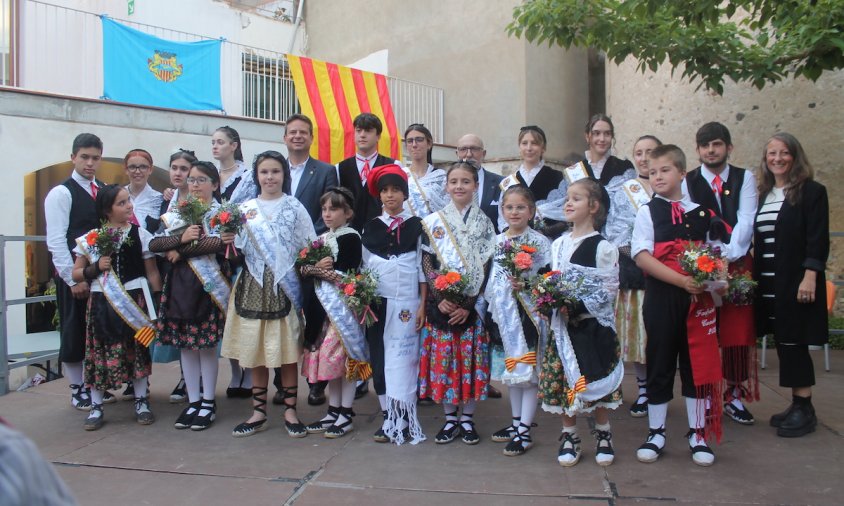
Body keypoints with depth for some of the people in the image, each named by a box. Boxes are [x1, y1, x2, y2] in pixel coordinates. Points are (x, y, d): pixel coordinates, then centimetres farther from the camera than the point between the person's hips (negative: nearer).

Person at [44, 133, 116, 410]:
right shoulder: (61, 193, -6)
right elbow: (56, 241, -12)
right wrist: (73, 278, -15)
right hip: (74, 276, -5)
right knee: (74, 332, 6)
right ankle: (78, 390, 19)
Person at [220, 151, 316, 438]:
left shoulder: (295, 208, 3)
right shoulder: (245, 209, 9)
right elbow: (239, 254, 10)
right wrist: (230, 243, -9)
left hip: (285, 288, -2)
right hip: (253, 288, 2)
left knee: (286, 350, 2)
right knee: (255, 352, 6)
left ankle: (290, 411, 13)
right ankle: (259, 412, 18)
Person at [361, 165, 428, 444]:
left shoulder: (416, 226, 3)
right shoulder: (370, 227, 10)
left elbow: (423, 266, 2)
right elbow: (364, 266, 11)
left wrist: (423, 305, -4)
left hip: (406, 302, -3)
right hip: (376, 302, 3)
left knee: (402, 359, -3)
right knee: (379, 360, 4)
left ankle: (403, 420, 6)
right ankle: (388, 418, 14)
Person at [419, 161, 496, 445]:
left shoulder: (484, 223, 4)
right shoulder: (433, 222, 5)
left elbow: (485, 266, -1)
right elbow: (426, 263, 1)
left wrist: (467, 304, -10)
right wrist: (440, 298, -10)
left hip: (473, 304, 0)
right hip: (440, 302, 1)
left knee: (471, 361, 3)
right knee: (443, 360, 3)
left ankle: (467, 419, 18)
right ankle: (450, 419, 18)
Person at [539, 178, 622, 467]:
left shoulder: (603, 247, -8)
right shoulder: (558, 244, 9)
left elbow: (609, 289, -12)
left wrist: (577, 306, -22)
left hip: (593, 325, -4)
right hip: (563, 326, 5)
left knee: (598, 383, 6)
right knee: (563, 383, 7)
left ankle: (603, 437, 26)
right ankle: (570, 439, 22)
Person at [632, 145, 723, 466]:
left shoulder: (700, 213, 10)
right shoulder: (648, 212, 0)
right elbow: (641, 256, -10)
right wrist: (682, 280, -20)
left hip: (697, 298, 3)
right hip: (661, 297, -2)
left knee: (697, 364, 8)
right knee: (660, 365, 6)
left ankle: (698, 434, 23)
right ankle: (656, 433, 20)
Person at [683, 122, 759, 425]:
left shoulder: (745, 178, 7)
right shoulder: (688, 181, 3)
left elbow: (746, 220, -4)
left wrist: (729, 254, -17)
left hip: (738, 264, 2)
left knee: (739, 333, 3)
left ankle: (734, 395, 17)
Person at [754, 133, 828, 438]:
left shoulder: (811, 192, -4)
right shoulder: (763, 195, 13)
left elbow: (818, 240, -10)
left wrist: (809, 277, -18)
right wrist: (755, 276, 9)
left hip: (796, 282, -6)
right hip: (769, 284, 6)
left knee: (793, 342, -4)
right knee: (784, 343, 8)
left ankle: (804, 409, 6)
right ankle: (797, 405, 18)